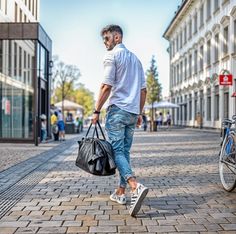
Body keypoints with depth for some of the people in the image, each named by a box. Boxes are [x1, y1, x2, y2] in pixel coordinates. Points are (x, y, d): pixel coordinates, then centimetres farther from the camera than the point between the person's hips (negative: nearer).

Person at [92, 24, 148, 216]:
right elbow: (143, 89, 18)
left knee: (117, 151, -8)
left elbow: (107, 86, -13)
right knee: (125, 151, 11)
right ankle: (121, 192, 15)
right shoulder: (135, 58, 20)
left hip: (117, 109, -7)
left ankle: (136, 186, -26)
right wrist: (140, 113, 21)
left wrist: (97, 111, -8)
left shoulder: (112, 56, -4)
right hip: (133, 112, 7)